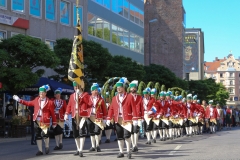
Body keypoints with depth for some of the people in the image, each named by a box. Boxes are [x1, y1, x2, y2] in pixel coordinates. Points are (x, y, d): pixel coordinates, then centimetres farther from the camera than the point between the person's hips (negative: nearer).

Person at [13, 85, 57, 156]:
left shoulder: (49, 102, -5)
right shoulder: (36, 100, 9)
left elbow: (52, 113, -3)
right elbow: (29, 103, 22)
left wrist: (54, 123, -1)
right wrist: (19, 100, 19)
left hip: (45, 121, -5)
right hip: (37, 121, 5)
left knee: (45, 134, -12)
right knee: (38, 136, 6)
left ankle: (47, 147, 18)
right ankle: (40, 150, 15)